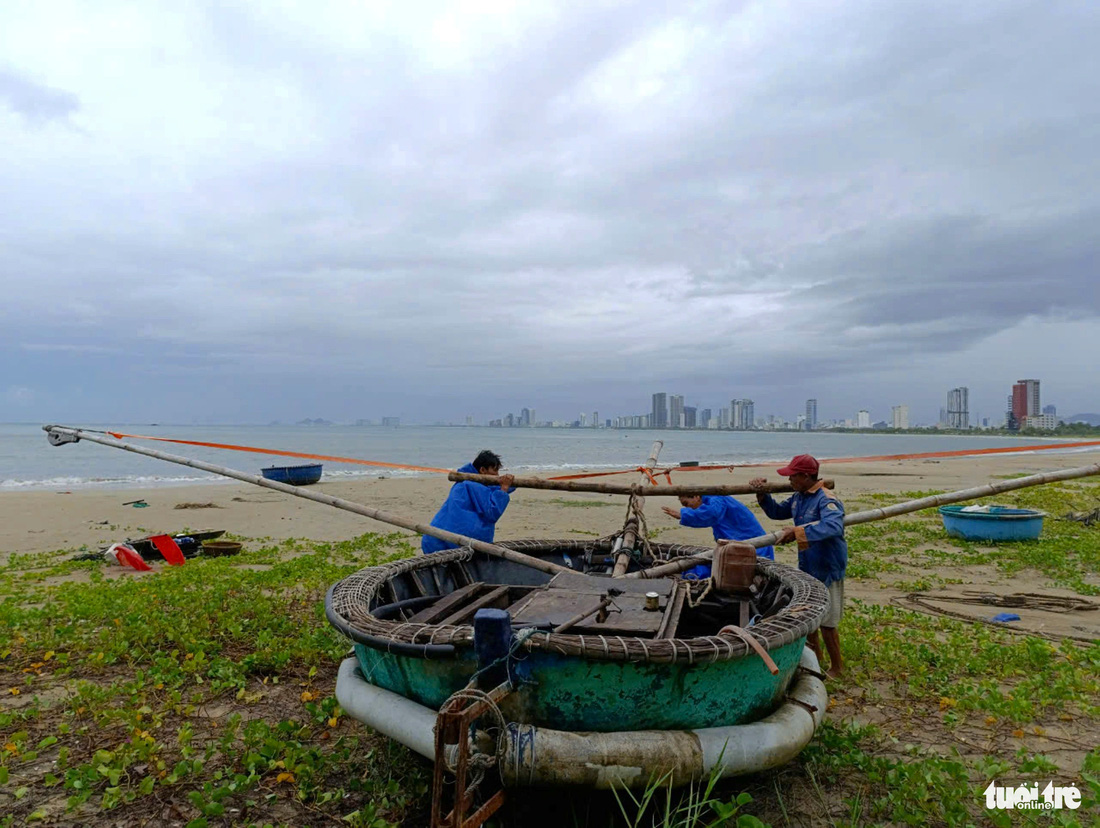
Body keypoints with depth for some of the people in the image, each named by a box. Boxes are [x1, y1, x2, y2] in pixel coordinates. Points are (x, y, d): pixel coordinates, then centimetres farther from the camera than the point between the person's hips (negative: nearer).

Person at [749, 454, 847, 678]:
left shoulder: (826, 500, -26)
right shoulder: (798, 498, 2)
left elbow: (833, 527, -43)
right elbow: (776, 512, 14)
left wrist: (797, 531, -48)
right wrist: (762, 494, -2)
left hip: (827, 568, -9)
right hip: (806, 566, 9)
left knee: (826, 622, 4)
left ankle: (836, 667, 26)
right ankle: (814, 657, 44)